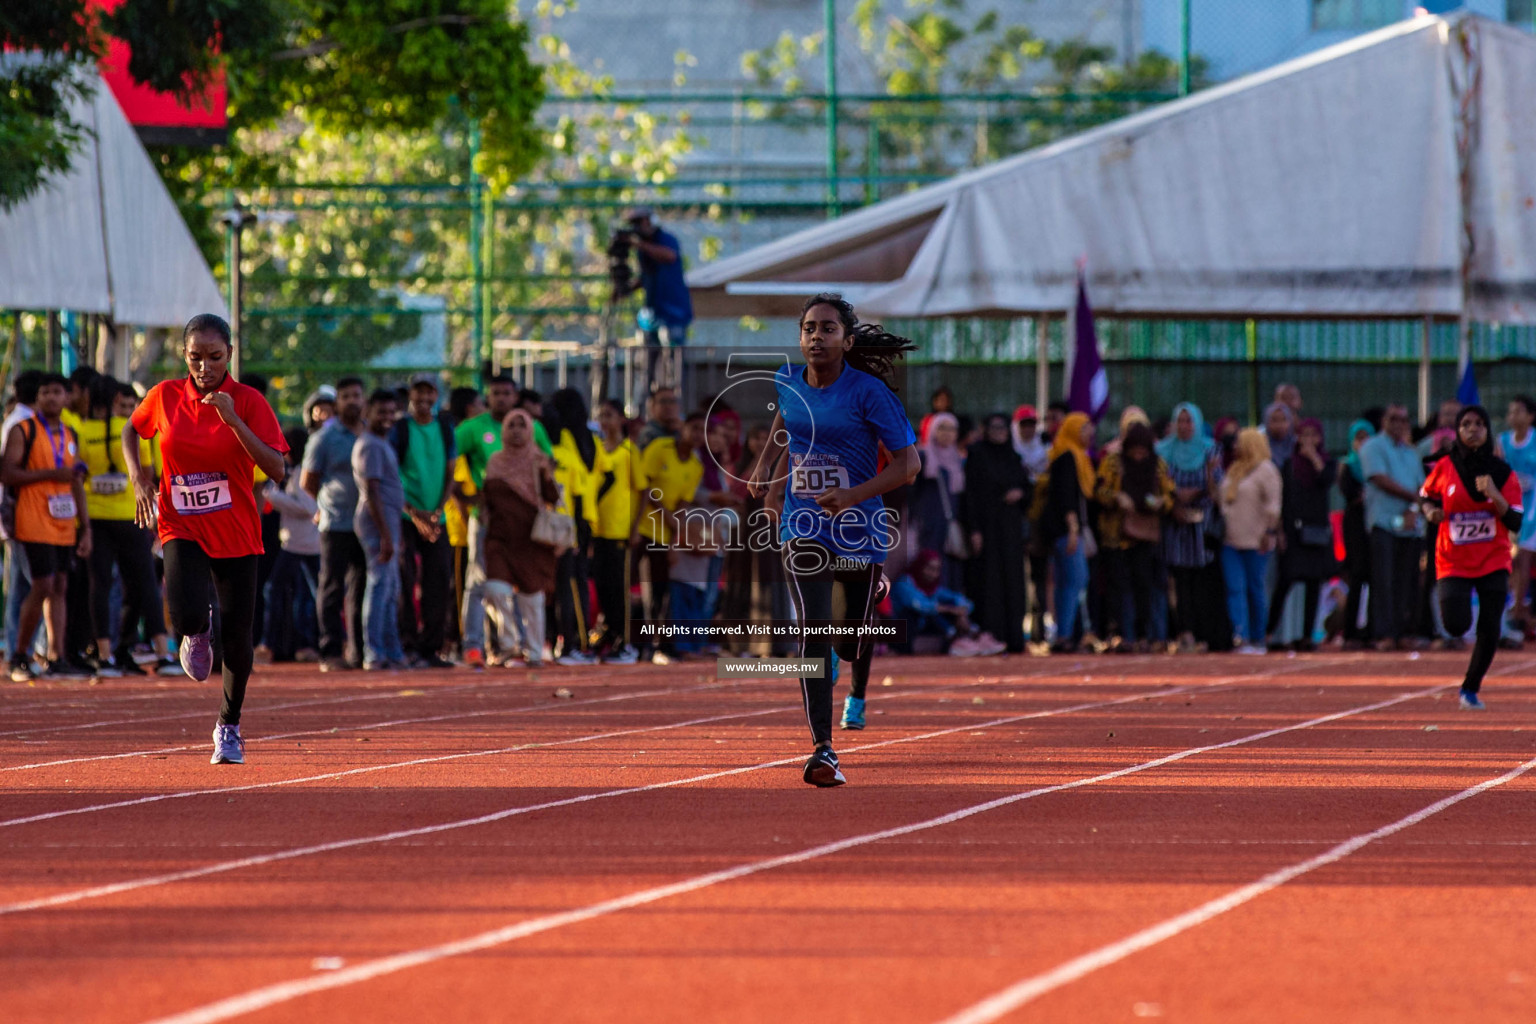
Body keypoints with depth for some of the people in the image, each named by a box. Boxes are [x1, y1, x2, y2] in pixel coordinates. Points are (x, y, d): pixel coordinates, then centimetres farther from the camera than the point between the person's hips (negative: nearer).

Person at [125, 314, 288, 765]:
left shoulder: (248, 402, -8)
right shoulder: (165, 397, -2)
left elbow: (276, 470, -17)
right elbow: (131, 431, 19)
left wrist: (233, 420, -25)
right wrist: (139, 478, 2)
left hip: (235, 531, 0)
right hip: (181, 527, 0)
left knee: (237, 638, 4)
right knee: (187, 615, -25)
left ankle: (229, 727, 28)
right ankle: (197, 634, 15)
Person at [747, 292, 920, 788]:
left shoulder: (868, 392, -14)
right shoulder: (787, 381, -1)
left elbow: (909, 463, -14)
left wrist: (855, 495, -27)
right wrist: (766, 461, 16)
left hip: (860, 528, -1)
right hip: (805, 530, 1)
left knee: (852, 643, 13)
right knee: (813, 631, -19)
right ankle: (822, 750, -22)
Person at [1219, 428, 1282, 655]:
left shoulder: (1265, 470, -7)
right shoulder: (1234, 470, 16)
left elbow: (1273, 505, -12)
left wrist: (1268, 532, -16)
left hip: (1255, 542, -7)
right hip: (1230, 541, 7)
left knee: (1255, 589, 1)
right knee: (1235, 589, -6)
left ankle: (1257, 640, 8)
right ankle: (1242, 638, -14)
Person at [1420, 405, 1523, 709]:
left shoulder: (1502, 472, -3)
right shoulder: (1445, 468, -2)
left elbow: (1516, 524, -7)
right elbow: (1425, 496, 16)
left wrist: (1495, 496, -22)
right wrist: (1430, 511, -6)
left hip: (1493, 561, 1)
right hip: (1454, 561, -1)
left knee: (1489, 631, -4)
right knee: (1456, 625, -15)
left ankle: (1471, 688, 18)